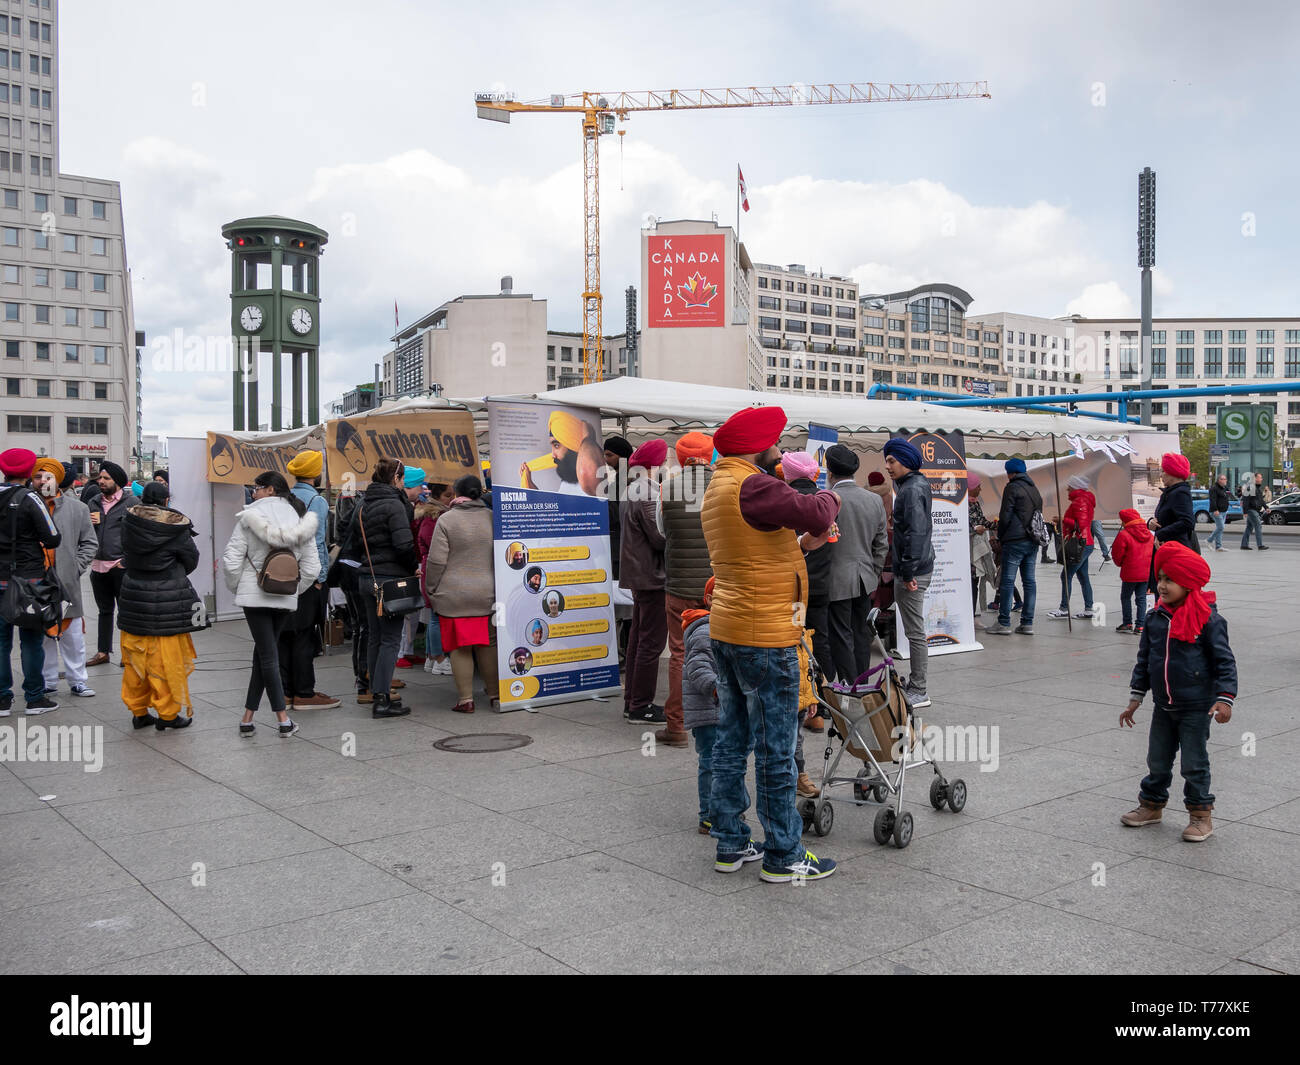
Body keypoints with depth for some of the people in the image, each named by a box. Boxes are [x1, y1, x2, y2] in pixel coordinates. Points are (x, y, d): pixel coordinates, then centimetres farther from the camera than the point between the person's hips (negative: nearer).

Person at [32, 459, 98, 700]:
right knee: (41, 635, 8)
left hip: (67, 583, 0)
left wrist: (76, 568, -1)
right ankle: (48, 681, 19)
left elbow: (90, 543, 9)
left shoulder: (77, 508, 5)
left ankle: (77, 680, 17)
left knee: (73, 635, 6)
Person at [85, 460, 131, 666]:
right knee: (105, 610, 14)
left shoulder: (131, 503, -4)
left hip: (121, 566, -5)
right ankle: (103, 652, 21)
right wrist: (88, 523, -3)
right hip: (98, 565, 5)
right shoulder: (93, 503, 13)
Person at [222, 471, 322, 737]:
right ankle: (248, 716, 15)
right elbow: (311, 567, 1)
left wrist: (236, 587, 6)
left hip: (255, 594, -4)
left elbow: (231, 560, -10)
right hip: (286, 598, 4)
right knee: (264, 653, 14)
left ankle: (283, 719, 1)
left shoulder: (250, 517, -8)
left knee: (267, 655, 0)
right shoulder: (301, 520, 3)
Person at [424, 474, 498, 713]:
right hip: (488, 594, 3)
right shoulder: (493, 517, 5)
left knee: (460, 648, 3)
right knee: (489, 644, 12)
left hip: (454, 596, -3)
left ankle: (465, 699, 5)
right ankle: (496, 694, 16)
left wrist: (432, 590, 4)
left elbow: (436, 561, -8)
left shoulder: (447, 520, -6)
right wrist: (500, 588, 21)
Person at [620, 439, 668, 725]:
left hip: (638, 574, 11)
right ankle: (641, 706, -1)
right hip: (652, 576, -11)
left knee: (638, 637, 15)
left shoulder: (634, 493, 14)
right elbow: (662, 538, -20)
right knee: (652, 641, -5)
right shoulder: (648, 497, -17)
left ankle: (632, 701, 22)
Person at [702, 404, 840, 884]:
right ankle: (783, 857, 11)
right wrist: (830, 498, -3)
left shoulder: (717, 489, 15)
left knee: (732, 741, 15)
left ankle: (731, 845, 24)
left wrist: (800, 544, 11)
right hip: (765, 638, -10)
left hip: (725, 631, 10)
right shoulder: (752, 486, -18)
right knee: (775, 750, 0)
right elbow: (815, 512, -25)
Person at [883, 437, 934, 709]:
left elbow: (915, 534, -22)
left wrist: (908, 572, -21)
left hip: (912, 572, -11)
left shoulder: (912, 490, -16)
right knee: (914, 631, 16)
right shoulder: (914, 485, 15)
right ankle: (914, 685, 26)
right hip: (921, 567, 11)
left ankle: (918, 692, 3)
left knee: (915, 633, -4)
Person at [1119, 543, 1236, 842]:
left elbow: (1224, 660, -10)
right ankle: (1152, 805, 31)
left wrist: (1224, 698, -19)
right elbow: (1144, 659, 10)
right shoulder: (1155, 618, 2)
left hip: (1196, 708, -5)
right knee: (1157, 760, 15)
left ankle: (1201, 815, 20)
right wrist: (1135, 699, 11)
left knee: (1195, 763, 5)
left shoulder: (1207, 619, -13)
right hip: (1163, 706, 5)